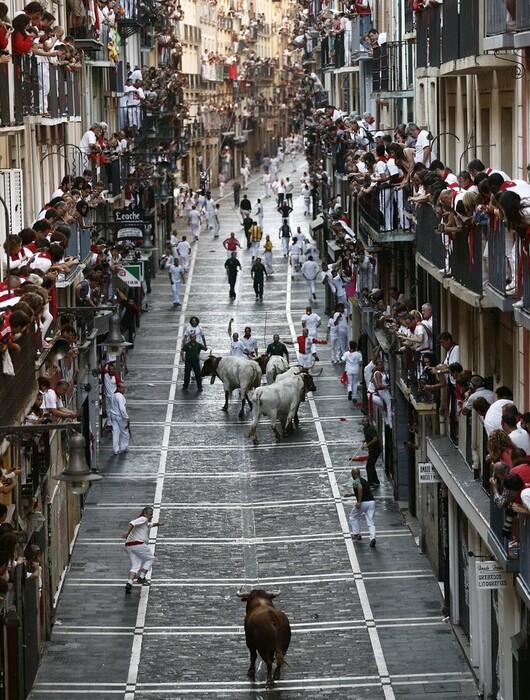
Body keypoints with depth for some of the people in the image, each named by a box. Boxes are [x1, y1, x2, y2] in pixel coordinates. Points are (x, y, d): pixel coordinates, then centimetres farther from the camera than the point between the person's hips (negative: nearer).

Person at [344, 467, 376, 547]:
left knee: (353, 517, 22)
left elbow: (360, 488, -27)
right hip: (371, 501, 6)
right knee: (370, 522, 2)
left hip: (363, 503, -6)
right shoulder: (365, 481, 21)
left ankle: (356, 534, 24)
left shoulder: (355, 482, -5)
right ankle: (372, 538, -17)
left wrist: (359, 501, -24)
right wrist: (350, 495, 43)